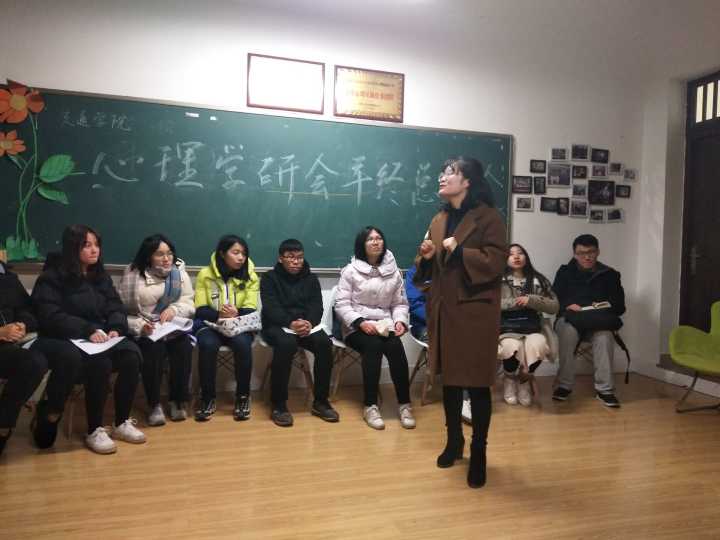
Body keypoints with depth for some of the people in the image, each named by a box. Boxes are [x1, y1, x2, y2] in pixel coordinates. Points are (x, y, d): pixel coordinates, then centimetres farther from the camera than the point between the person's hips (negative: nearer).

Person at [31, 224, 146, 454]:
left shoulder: (101, 276, 15)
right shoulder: (52, 277, -4)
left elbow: (116, 308, 9)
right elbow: (50, 316, -14)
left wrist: (115, 328, -13)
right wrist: (88, 330, -26)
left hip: (100, 338, 5)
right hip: (65, 341, -5)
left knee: (132, 353, -24)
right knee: (100, 363, -33)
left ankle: (122, 423, -11)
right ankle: (94, 431, -17)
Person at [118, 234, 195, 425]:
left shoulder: (179, 271, 5)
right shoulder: (133, 274, -5)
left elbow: (189, 304, 3)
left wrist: (174, 309, -18)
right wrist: (140, 326, -25)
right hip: (144, 331, -2)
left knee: (184, 347, -27)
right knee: (154, 348, -32)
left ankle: (178, 400, -7)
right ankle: (154, 404, -13)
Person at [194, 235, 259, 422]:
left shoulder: (250, 276, 1)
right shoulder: (205, 274, -1)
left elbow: (250, 310, -4)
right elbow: (200, 309, -4)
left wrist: (236, 314, -26)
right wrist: (219, 315, -23)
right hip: (210, 323, 0)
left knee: (242, 343, -33)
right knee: (207, 345, -33)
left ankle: (243, 396, -13)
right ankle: (207, 398, -13)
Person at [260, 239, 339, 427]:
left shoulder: (311, 279, 15)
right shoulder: (269, 278, 4)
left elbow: (316, 307, 2)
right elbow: (271, 309, -10)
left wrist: (309, 323, -22)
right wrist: (291, 323, -28)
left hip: (307, 325, 3)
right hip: (277, 326, -3)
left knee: (324, 343, -28)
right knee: (286, 344, -37)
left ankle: (320, 401, -14)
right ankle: (278, 404, -24)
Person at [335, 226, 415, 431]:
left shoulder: (393, 271, 9)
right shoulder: (351, 270, -1)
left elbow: (400, 303, 11)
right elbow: (341, 305, -5)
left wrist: (400, 321, -9)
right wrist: (361, 322, -19)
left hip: (384, 325, 3)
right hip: (356, 326, -2)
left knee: (396, 347, -29)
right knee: (373, 346, -33)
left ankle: (404, 404, -19)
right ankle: (370, 406, -26)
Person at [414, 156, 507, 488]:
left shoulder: (488, 217, -7)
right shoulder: (439, 220, 13)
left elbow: (494, 262, -16)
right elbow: (428, 270, 17)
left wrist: (458, 250, -16)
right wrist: (426, 257, -4)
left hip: (475, 312, -6)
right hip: (444, 310, 6)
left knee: (476, 383, 0)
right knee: (448, 379, 14)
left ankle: (478, 454, 14)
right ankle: (454, 441, 31)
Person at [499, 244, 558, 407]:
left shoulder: (538, 280, 13)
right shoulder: (499, 280, 7)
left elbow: (554, 306, 6)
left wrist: (531, 300, -10)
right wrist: (517, 302, -8)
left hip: (533, 329, 2)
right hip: (507, 329, -2)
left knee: (537, 345, -33)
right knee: (512, 347, -35)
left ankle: (524, 380, 1)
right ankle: (510, 379, 3)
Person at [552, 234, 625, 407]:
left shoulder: (609, 275, 13)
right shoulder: (565, 272, 13)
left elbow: (620, 306, 9)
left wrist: (603, 307, -12)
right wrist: (568, 305, -16)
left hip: (598, 320, 0)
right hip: (569, 318, 0)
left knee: (604, 336, -34)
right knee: (568, 332, -36)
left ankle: (605, 389, -27)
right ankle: (564, 385, -26)